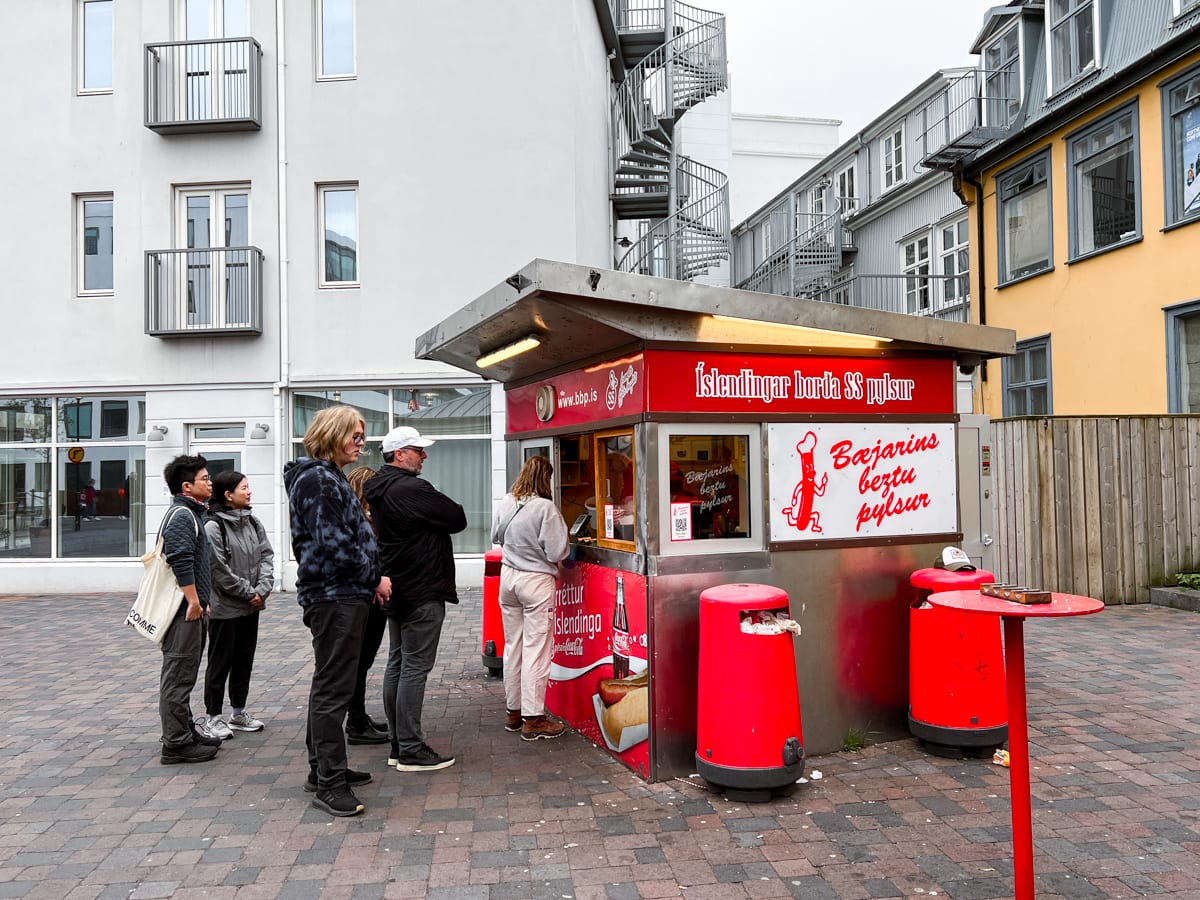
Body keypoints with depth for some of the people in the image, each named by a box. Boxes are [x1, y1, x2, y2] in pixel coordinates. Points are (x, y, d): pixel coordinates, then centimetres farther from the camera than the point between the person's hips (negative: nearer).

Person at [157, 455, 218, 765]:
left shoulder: (190, 513, 19)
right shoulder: (181, 515, -14)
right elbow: (180, 562, -24)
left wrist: (201, 600, 23)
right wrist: (194, 601, -20)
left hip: (191, 607, 11)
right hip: (184, 608, -11)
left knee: (184, 674, 17)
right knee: (178, 675, -5)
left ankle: (185, 732, 27)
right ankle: (176, 743, 0)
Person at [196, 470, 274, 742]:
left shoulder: (253, 522, 6)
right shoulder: (213, 526, -15)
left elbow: (267, 555, 3)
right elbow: (219, 570, -17)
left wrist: (263, 589, -10)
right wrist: (248, 592, -13)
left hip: (251, 606, 7)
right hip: (224, 607, -7)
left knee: (245, 660, 14)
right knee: (221, 662, 3)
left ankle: (238, 712, 26)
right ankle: (210, 716, 15)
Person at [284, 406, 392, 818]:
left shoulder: (328, 478, 18)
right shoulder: (318, 479, -14)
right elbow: (334, 544, -21)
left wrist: (369, 580, 11)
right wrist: (374, 578, -10)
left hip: (338, 595, 11)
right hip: (335, 596, -11)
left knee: (328, 685, 16)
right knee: (333, 690, -6)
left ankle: (324, 768, 27)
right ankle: (330, 783, -1)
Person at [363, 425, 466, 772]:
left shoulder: (380, 490, 13)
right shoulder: (412, 488, -19)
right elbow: (458, 519, -14)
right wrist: (437, 520, 4)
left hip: (396, 590, 10)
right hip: (422, 591, -10)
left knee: (397, 664, 12)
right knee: (415, 668, -6)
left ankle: (398, 744, 20)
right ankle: (411, 751, -1)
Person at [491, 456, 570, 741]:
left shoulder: (505, 504, 0)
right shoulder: (545, 507, -18)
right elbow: (557, 552, -16)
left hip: (508, 576, 6)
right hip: (536, 581, -6)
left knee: (513, 646, 15)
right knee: (536, 650, 0)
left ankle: (513, 710, 26)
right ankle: (533, 719, 5)